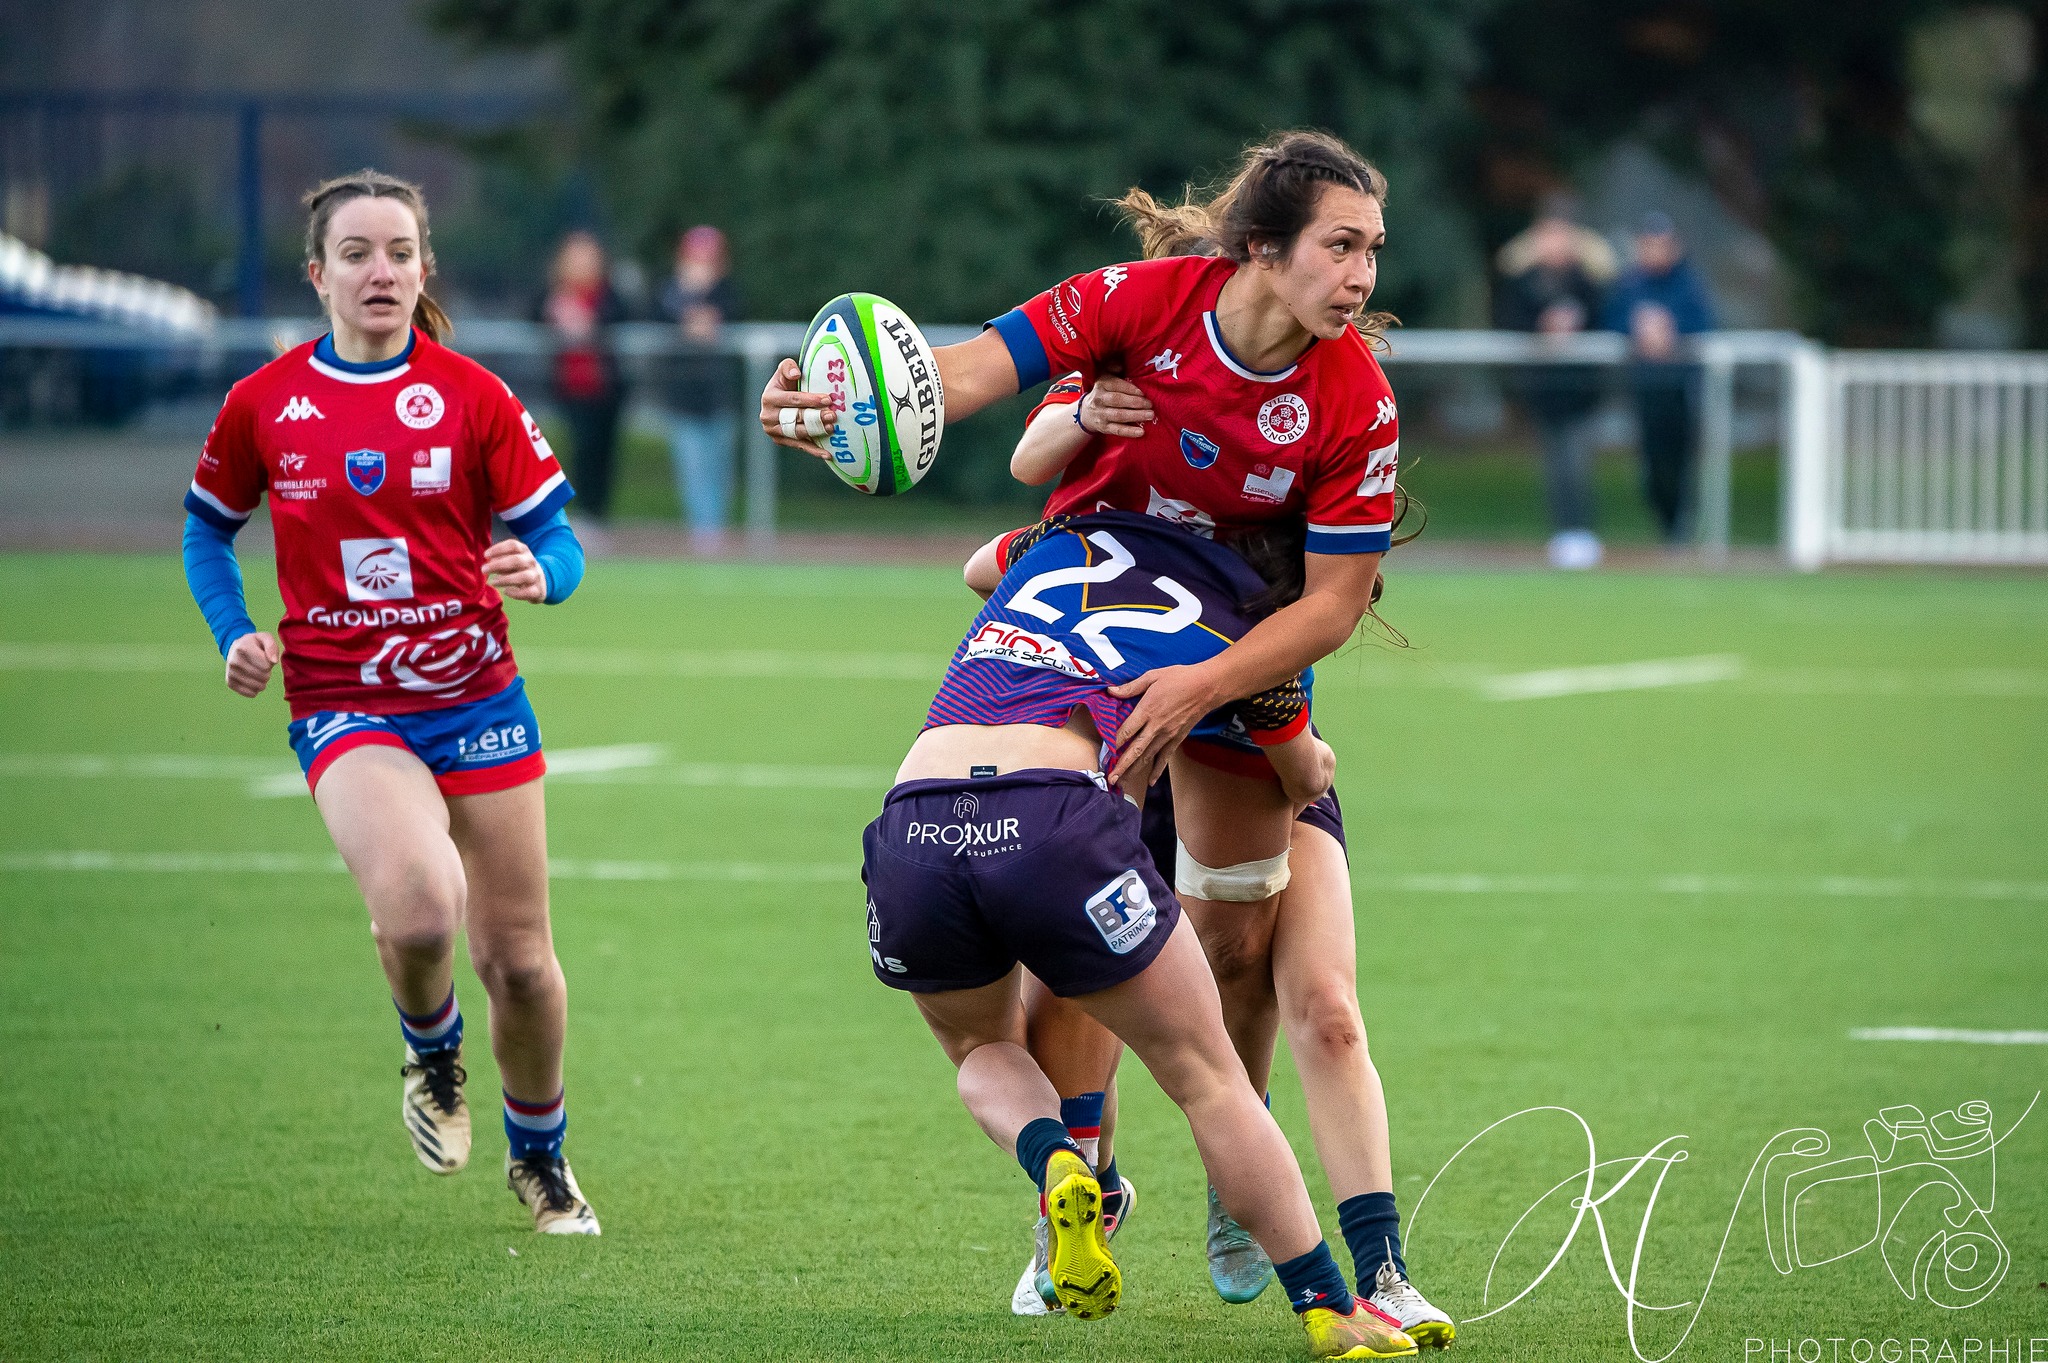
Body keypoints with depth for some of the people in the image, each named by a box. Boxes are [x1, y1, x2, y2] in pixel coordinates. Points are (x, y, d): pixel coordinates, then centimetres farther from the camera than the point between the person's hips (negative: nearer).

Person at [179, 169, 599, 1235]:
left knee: (517, 956, 5)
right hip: (342, 707, -1)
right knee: (418, 908, -28)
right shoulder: (263, 405, 1)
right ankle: (430, 1052, 7)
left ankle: (538, 1156, 33)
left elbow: (554, 537, 1)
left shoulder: (472, 396, -1)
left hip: (475, 695, 1)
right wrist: (234, 635, 0)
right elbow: (207, 528, 16)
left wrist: (540, 573, -22)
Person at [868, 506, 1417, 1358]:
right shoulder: (1248, 633, 19)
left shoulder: (1069, 539, 27)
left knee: (982, 1047, 31)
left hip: (912, 825, 3)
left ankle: (1056, 1164, 0)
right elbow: (1307, 777, 39)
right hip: (1057, 826, -3)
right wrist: (1315, 761, 62)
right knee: (1204, 1074, 16)